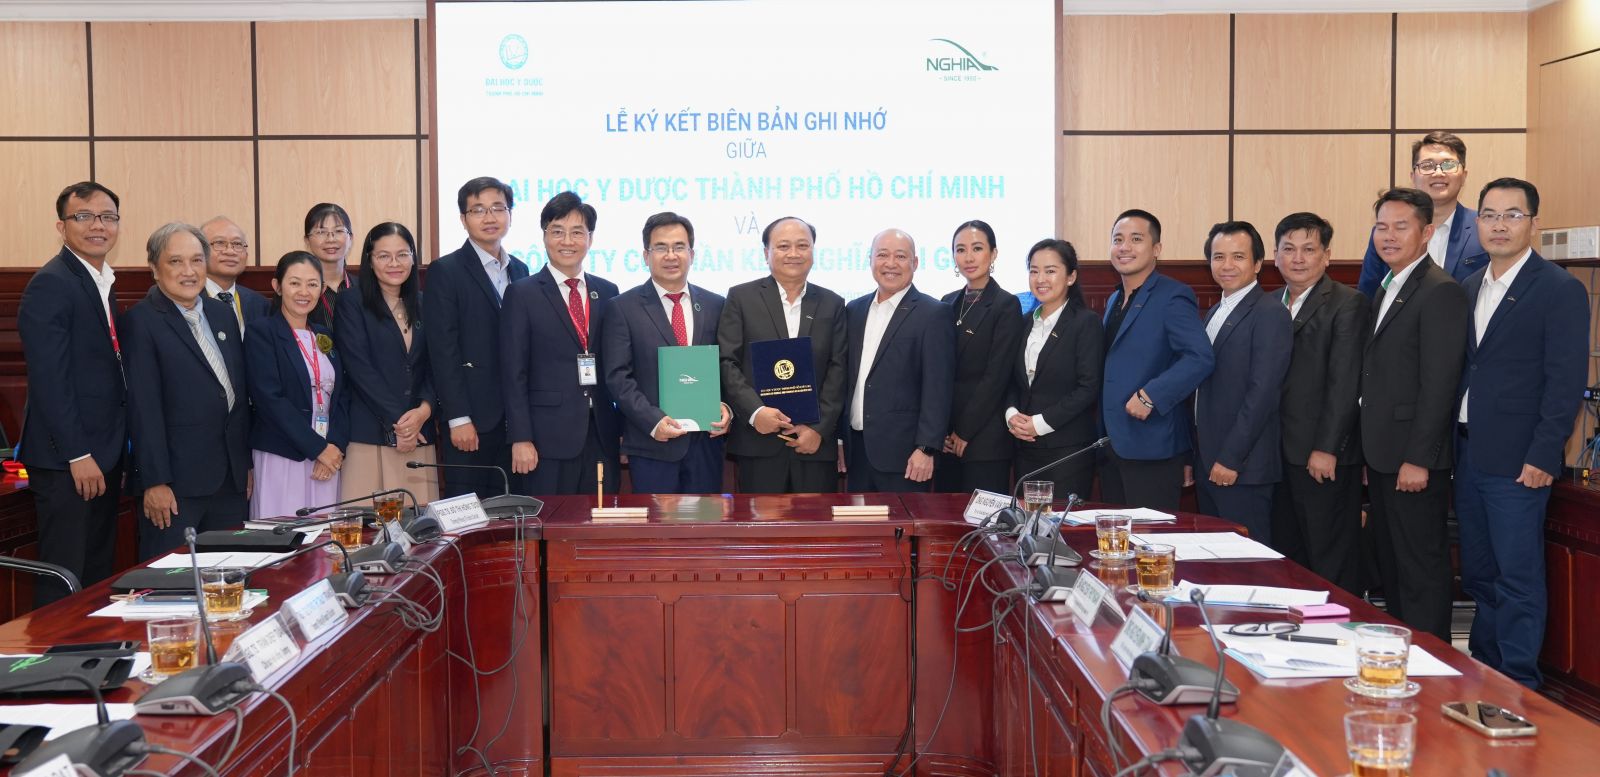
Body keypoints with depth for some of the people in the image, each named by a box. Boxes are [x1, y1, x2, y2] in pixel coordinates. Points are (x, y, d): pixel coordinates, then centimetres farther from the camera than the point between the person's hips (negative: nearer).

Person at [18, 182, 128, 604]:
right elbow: (49, 379, -18)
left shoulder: (101, 283, 15)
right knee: (64, 582, -2)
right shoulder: (50, 284, -12)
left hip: (103, 457, 9)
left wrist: (117, 454, 14)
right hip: (66, 461, -9)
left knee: (99, 577, 13)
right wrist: (78, 456, -19)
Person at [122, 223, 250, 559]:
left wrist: (247, 463, 14)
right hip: (176, 482, -6)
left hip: (232, 479, 6)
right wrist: (155, 482, -16)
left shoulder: (223, 314, 13)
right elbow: (143, 408, -12)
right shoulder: (141, 321, -7)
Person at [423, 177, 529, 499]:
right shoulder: (445, 271, -3)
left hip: (513, 417, 5)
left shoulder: (520, 270, 14)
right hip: (470, 418, -5)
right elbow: (443, 351, -9)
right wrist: (459, 418, -14)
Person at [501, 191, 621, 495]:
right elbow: (514, 373, -4)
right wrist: (521, 438, -10)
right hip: (549, 436, -3)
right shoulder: (522, 294, 0)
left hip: (602, 435, 4)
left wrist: (624, 425, 8)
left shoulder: (607, 293, 11)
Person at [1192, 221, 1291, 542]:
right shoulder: (1214, 314, 17)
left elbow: (1262, 394, -18)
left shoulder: (1271, 315, -11)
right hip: (1207, 464, 8)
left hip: (1241, 467, -8)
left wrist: (1230, 459, -19)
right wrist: (1195, 457, 13)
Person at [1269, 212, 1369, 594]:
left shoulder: (1347, 304, -6)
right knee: (1286, 560, 11)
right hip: (1278, 456, 6)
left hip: (1325, 459, -6)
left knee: (1333, 566, 1)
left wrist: (1326, 449, -16)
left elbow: (1344, 383, -12)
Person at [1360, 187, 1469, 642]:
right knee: (1391, 568, 15)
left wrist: (1418, 460, -20)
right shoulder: (1386, 292, 17)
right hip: (1383, 459, 9)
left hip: (1415, 462, -9)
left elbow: (1439, 385, -18)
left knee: (1421, 570, -1)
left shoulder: (1441, 292, -13)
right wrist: (1371, 455, 15)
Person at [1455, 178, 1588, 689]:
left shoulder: (1561, 291, -7)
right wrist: (1456, 445, 9)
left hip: (1517, 460, -7)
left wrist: (1543, 456, -16)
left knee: (1518, 579, -1)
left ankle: (1518, 685, 9)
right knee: (1479, 575, 14)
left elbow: (1567, 381, -12)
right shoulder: (1470, 287, 13)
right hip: (1468, 454, 7)